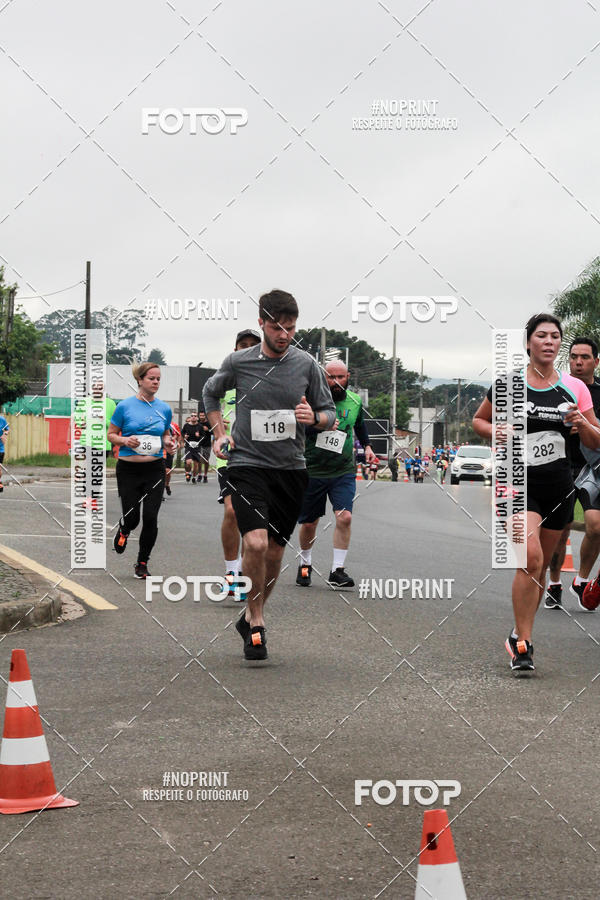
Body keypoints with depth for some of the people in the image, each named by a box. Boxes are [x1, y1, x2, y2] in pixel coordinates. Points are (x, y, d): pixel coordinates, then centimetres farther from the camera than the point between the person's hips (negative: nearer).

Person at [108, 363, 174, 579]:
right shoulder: (125, 406, -4)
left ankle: (142, 564, 12)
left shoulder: (164, 409, 5)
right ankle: (123, 531, 37)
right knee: (132, 518, -1)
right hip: (128, 470, -2)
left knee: (150, 518, -5)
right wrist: (125, 441, -16)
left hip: (155, 469, 2)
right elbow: (111, 434, 4)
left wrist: (168, 443, -1)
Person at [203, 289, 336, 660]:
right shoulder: (238, 362, -2)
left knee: (275, 551, 9)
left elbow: (331, 414, 8)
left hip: (291, 469, 3)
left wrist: (315, 418, -14)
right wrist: (220, 433, 8)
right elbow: (211, 393, 18)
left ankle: (251, 617, 30)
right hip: (247, 464, -2)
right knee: (255, 543, -20)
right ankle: (257, 622, -3)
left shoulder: (307, 365, 1)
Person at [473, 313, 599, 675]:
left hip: (558, 486, 4)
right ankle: (522, 643, -12)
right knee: (531, 557, -20)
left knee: (541, 564, 12)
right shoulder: (509, 384, -3)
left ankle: (521, 635, 28)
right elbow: (479, 420, 11)